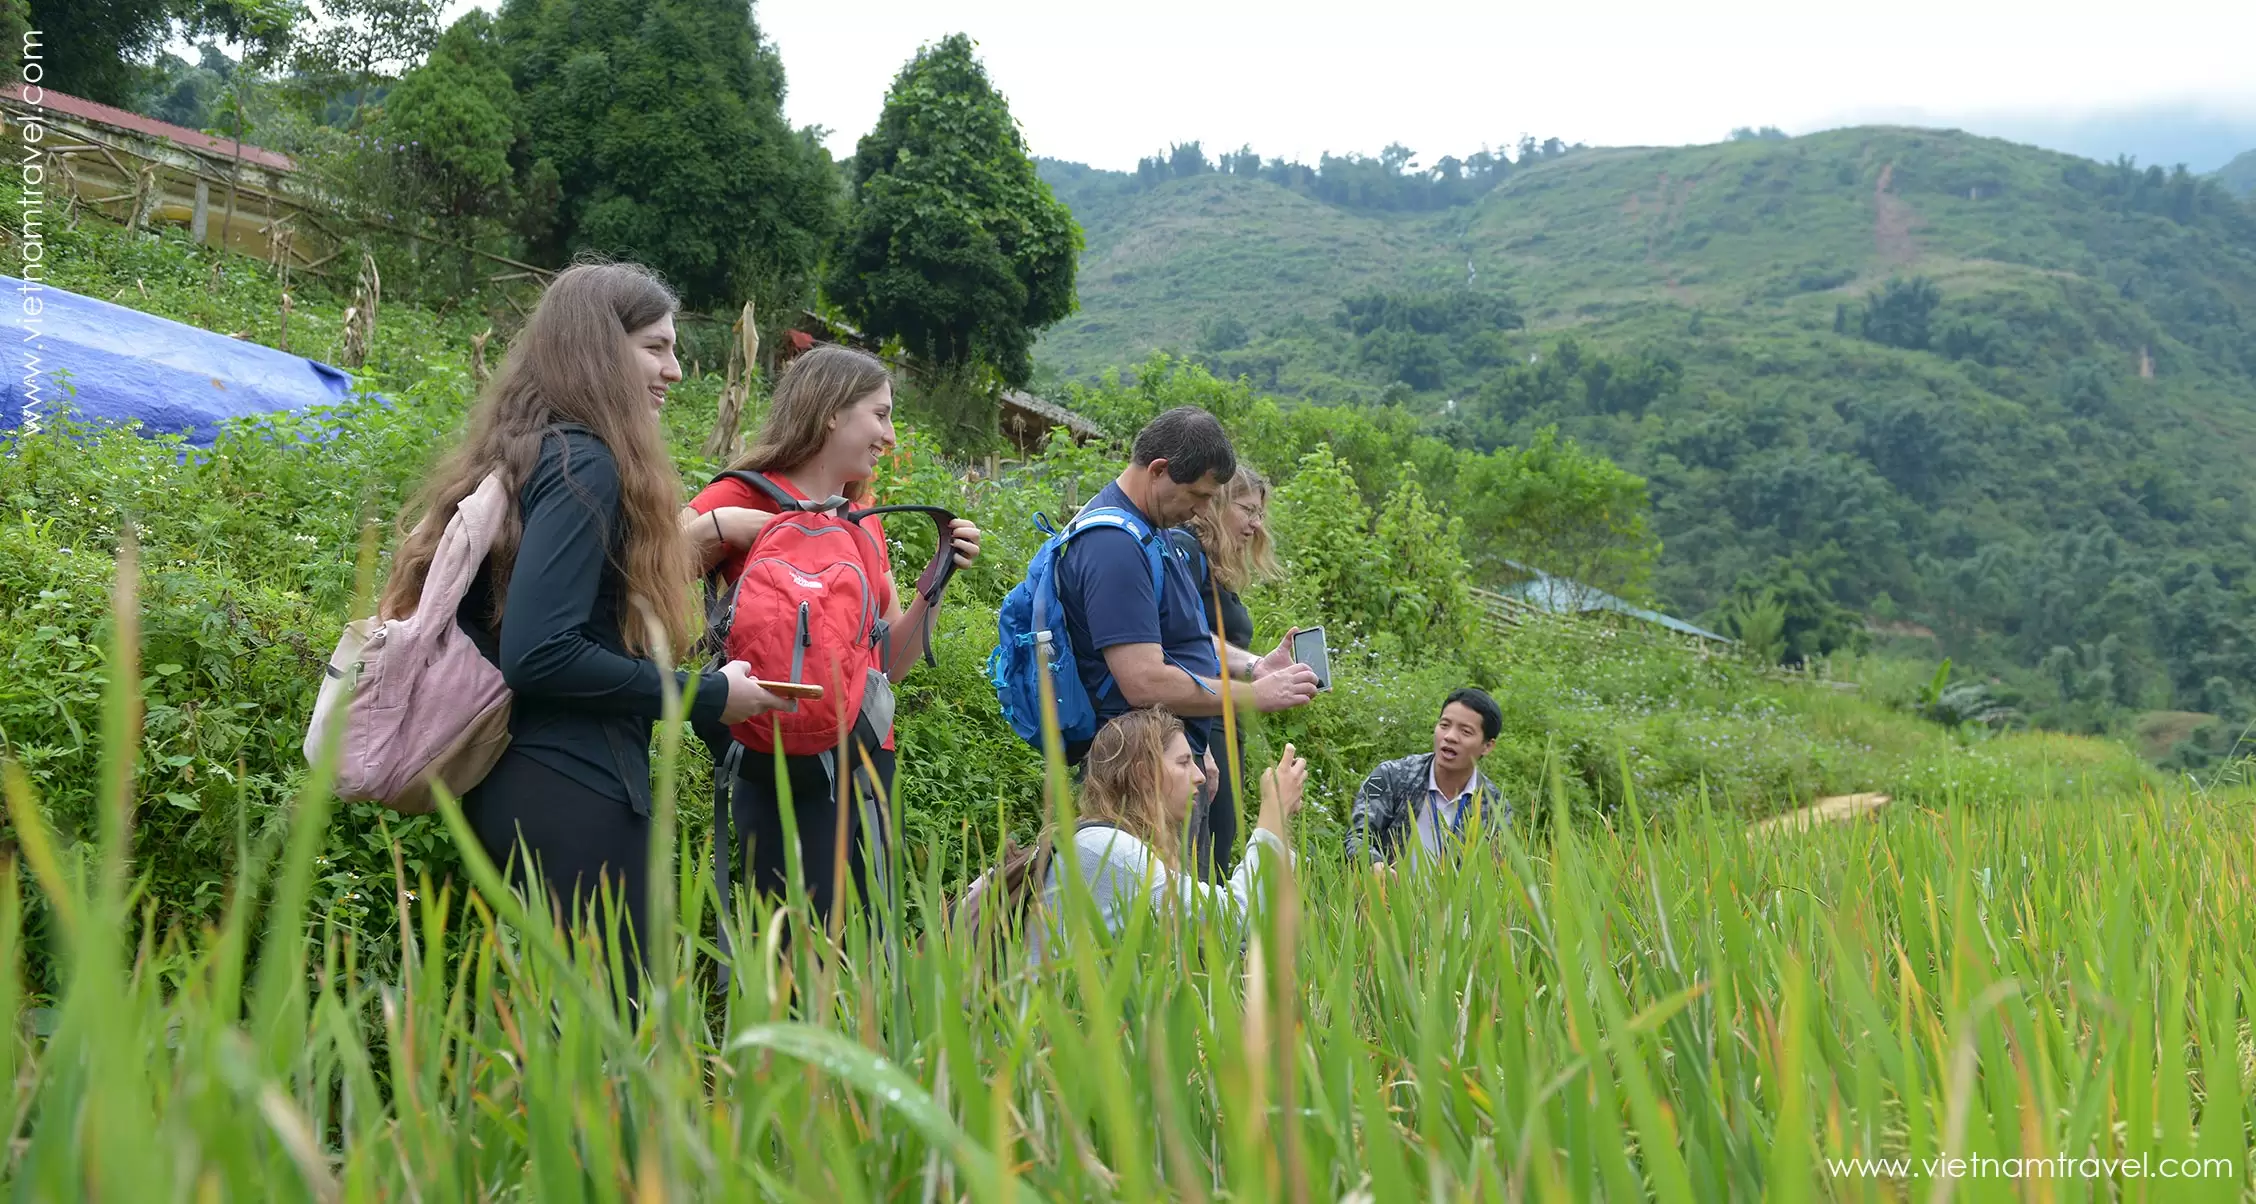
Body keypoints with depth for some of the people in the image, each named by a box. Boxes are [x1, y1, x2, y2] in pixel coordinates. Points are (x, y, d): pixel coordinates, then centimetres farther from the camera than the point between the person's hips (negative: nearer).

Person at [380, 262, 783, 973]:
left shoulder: (526, 455, 15)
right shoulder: (586, 465, -14)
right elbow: (537, 655, -23)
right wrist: (707, 697, -14)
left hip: (516, 779, 10)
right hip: (574, 791, -10)